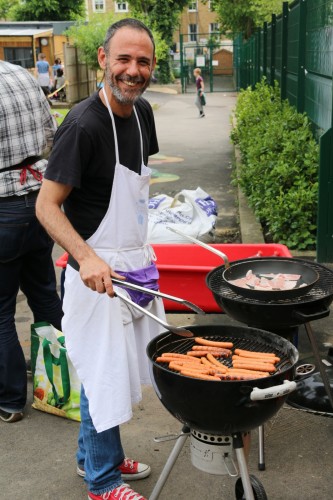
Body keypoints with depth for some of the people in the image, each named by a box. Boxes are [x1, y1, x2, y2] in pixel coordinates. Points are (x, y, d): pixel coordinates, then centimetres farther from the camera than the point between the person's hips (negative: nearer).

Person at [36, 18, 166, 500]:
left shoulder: (142, 111, 5)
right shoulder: (84, 124, -21)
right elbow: (47, 206, -20)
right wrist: (86, 257, -33)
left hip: (135, 262, 8)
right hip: (99, 272, -8)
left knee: (114, 366, 20)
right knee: (104, 374, 5)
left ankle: (93, 455, 41)